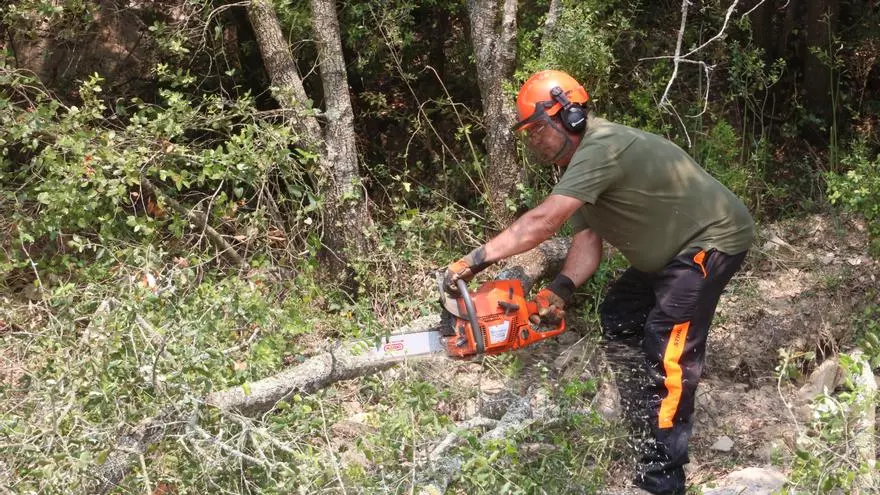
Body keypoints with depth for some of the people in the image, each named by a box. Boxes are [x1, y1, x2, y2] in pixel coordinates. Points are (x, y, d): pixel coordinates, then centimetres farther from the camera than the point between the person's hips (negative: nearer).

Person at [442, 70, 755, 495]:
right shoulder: (579, 165, 5)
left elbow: (542, 222, -37)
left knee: (667, 347, -17)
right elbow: (587, 240, -3)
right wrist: (559, 290, -19)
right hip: (668, 250, 11)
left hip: (713, 238, -11)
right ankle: (639, 425, 28)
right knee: (617, 319, 15)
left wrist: (475, 260, -37)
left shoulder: (601, 149, -28)